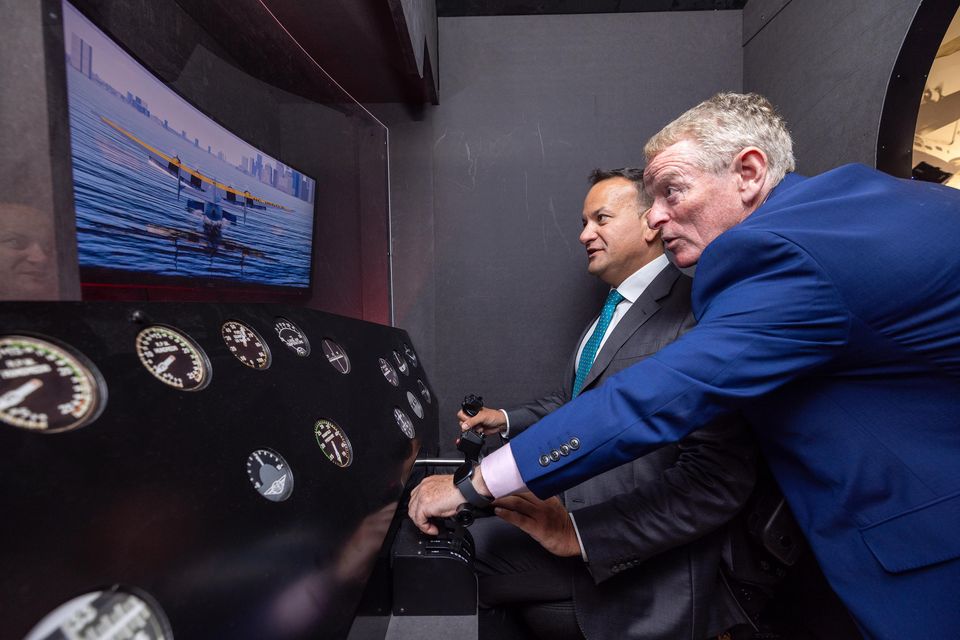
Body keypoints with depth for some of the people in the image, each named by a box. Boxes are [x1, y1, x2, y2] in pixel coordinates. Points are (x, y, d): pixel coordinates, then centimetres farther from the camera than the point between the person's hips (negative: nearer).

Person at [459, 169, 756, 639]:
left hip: (639, 563, -9)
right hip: (571, 507, 9)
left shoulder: (693, 315, -18)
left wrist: (580, 531, -27)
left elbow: (719, 477, -24)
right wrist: (508, 420, 10)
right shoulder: (612, 312, 11)